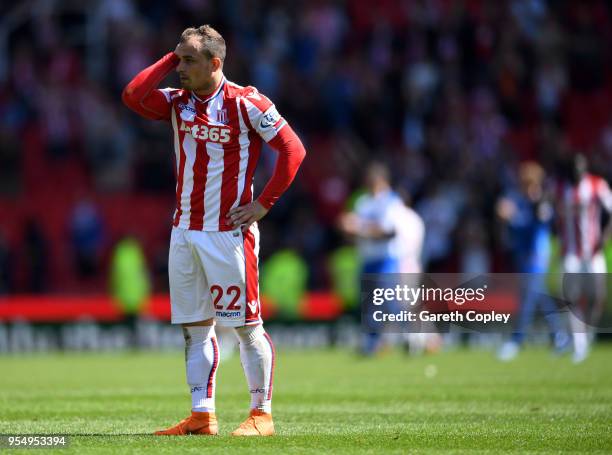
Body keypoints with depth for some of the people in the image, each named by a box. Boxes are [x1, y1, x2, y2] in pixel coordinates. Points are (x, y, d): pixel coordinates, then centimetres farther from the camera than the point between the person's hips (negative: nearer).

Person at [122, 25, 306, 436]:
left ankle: (262, 414, 3)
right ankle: (202, 417, 12)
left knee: (247, 325, -3)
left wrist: (263, 204, -11)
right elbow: (133, 97, -6)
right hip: (185, 229, 7)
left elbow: (293, 150, -8)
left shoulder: (246, 104, -8)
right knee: (195, 327, 8)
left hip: (228, 231, -7)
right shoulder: (178, 103, 9)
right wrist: (170, 59, -2)